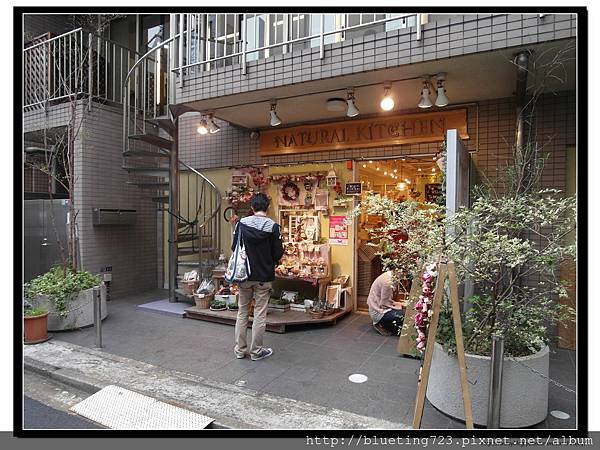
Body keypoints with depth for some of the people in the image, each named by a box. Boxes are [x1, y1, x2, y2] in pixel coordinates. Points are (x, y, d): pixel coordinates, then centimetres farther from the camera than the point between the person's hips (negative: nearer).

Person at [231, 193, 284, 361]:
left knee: (242, 312, 15)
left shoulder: (242, 223, -5)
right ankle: (256, 351, 17)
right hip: (264, 277, -2)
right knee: (260, 314, 8)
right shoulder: (272, 226, -11)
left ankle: (240, 349, 24)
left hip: (244, 275, 2)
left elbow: (234, 248, 0)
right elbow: (278, 253, -9)